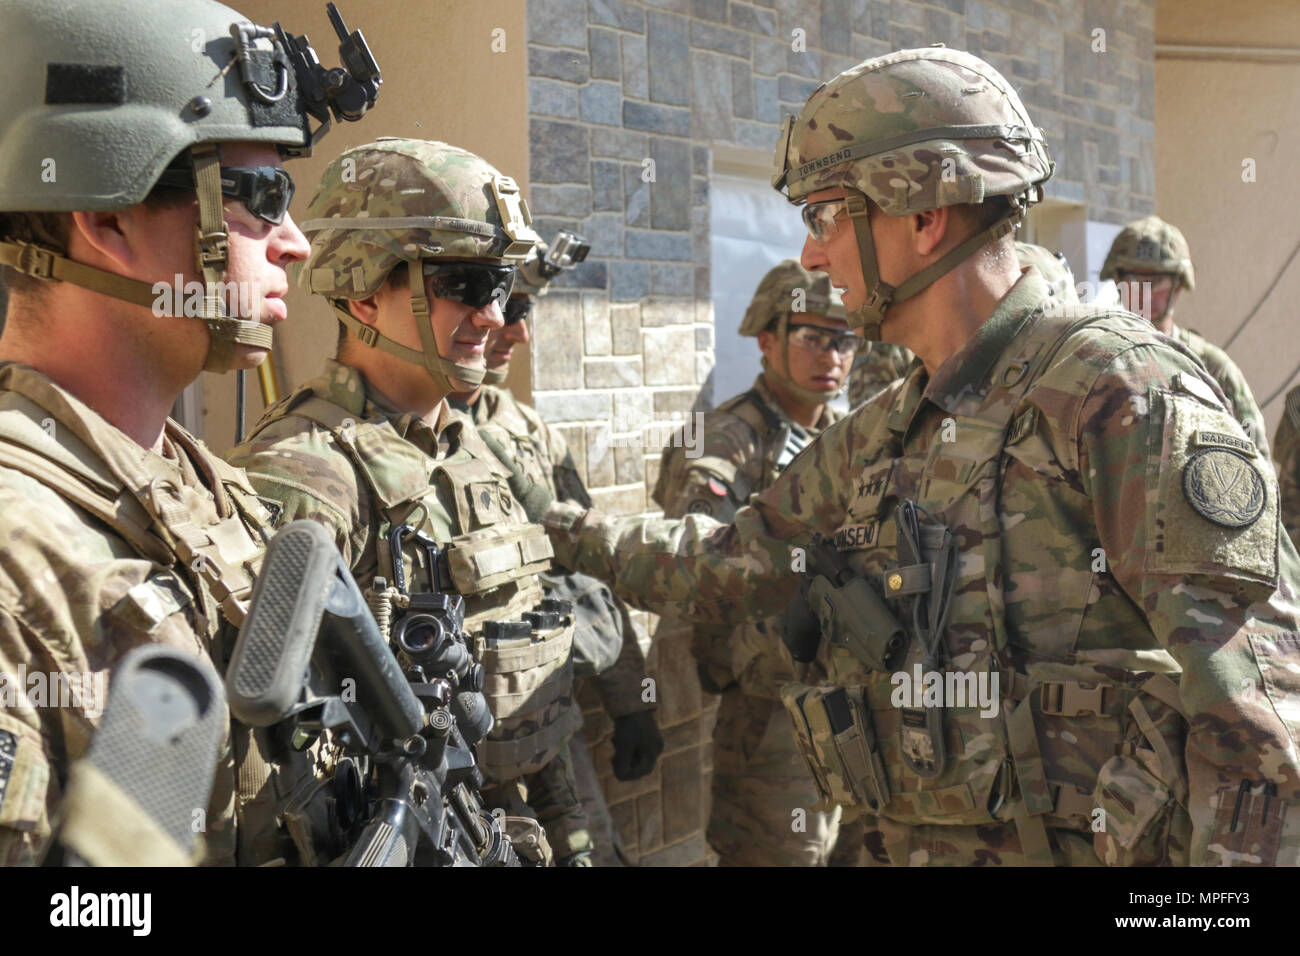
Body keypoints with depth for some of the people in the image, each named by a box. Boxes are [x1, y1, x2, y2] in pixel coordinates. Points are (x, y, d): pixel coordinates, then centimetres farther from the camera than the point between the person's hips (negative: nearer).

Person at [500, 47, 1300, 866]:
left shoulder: (1117, 390, -14)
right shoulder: (878, 441, 10)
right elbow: (730, 565, 22)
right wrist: (562, 528, 22)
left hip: (1084, 843, -7)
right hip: (917, 842, 7)